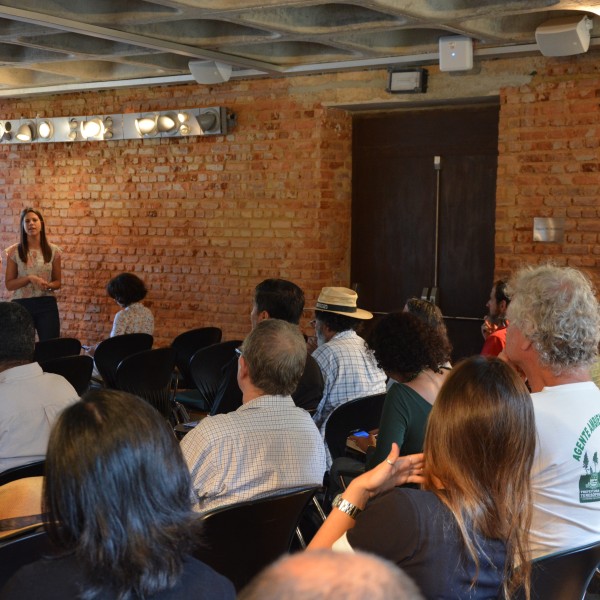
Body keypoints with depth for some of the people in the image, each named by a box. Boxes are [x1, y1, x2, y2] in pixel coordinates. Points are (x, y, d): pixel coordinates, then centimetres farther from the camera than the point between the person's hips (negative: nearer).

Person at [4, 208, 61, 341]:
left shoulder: (53, 251, 4)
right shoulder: (14, 251, 0)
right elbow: (9, 284, -1)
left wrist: (48, 285, -12)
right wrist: (29, 278, -16)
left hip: (47, 304, 1)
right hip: (22, 305, -1)